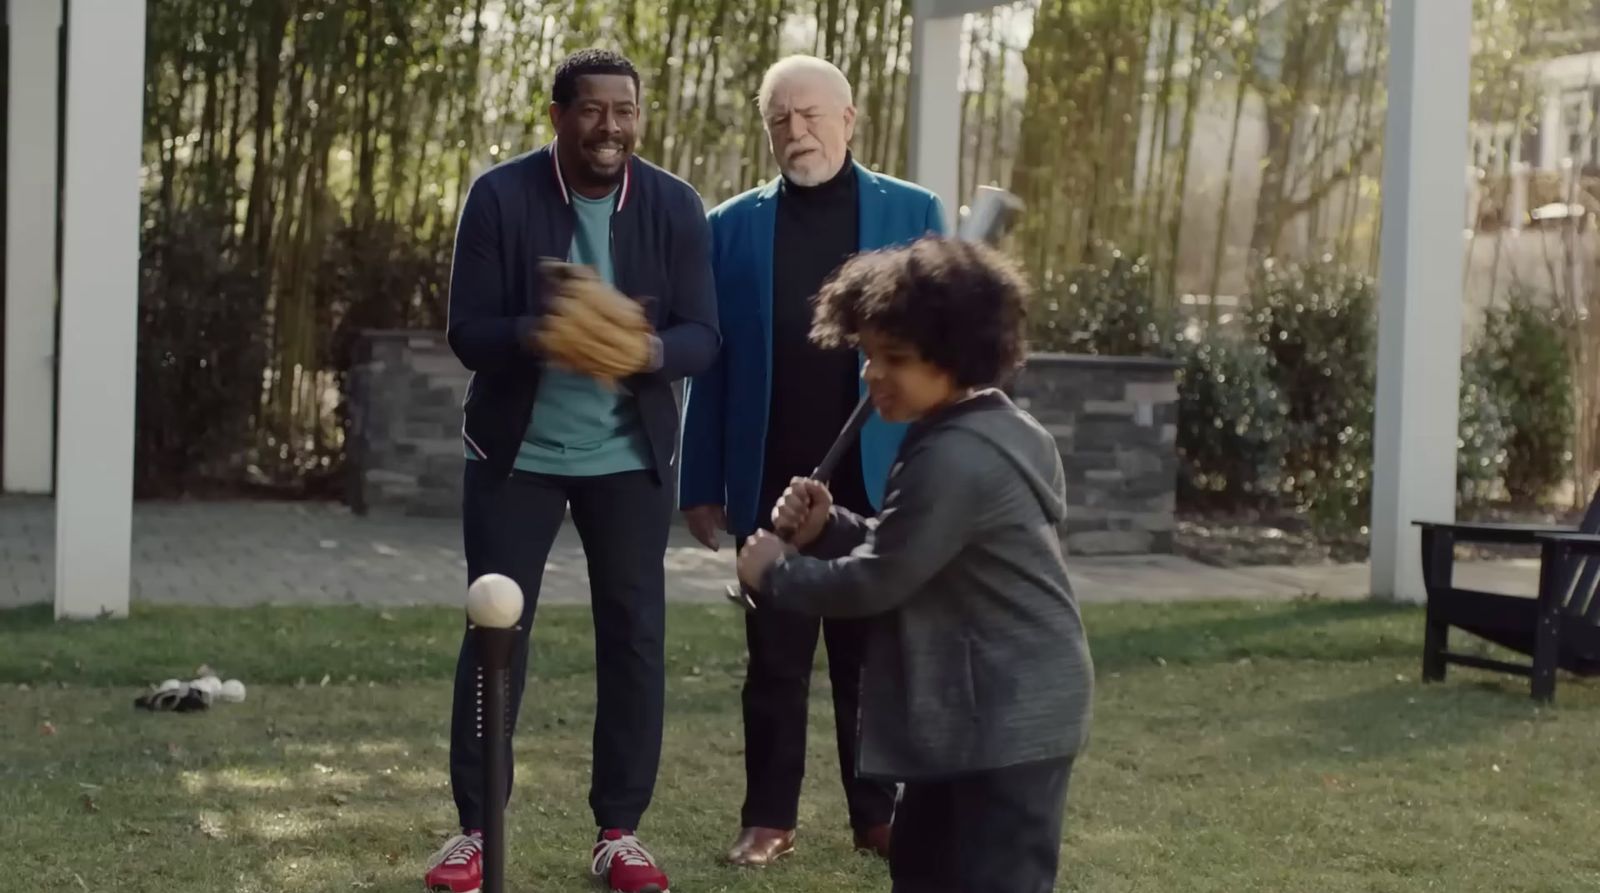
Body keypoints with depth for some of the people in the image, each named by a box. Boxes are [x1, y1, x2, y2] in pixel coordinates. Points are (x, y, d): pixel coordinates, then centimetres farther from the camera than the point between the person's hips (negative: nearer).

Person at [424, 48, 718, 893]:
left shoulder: (675, 205, -5)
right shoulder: (500, 195, -10)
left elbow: (702, 336, -7)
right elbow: (467, 331, -13)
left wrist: (647, 351, -30)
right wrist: (538, 335, -34)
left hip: (629, 456, 2)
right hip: (515, 451, -1)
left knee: (635, 634, 2)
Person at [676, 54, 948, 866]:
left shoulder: (911, 213, 2)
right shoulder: (733, 226, 4)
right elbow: (713, 366, 4)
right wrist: (702, 483, 0)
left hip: (879, 481, 0)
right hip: (771, 486, 0)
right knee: (775, 661, 8)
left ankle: (878, 814, 20)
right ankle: (768, 819, 18)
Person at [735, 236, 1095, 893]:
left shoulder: (954, 458, -24)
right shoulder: (980, 434, 10)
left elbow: (874, 583, -19)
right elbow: (894, 552, 17)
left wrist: (775, 574, -4)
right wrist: (826, 527, -1)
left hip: (1012, 715, -11)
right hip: (981, 706, 11)